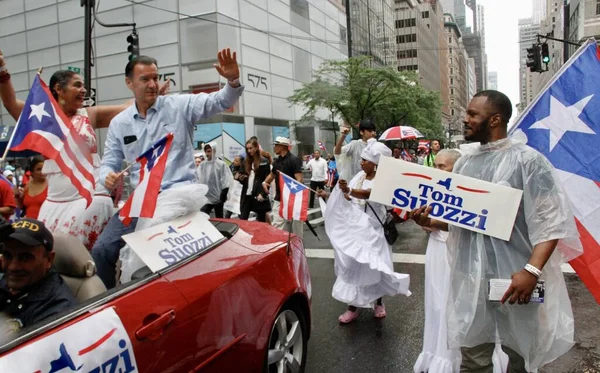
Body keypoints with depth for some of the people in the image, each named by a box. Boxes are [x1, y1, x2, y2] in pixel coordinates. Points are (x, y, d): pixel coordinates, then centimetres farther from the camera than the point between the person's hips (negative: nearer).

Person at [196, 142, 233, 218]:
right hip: (205, 198, 4)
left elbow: (226, 180, -10)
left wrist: (223, 194, -14)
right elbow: (196, 178, 11)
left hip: (217, 197, -3)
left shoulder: (221, 164, -8)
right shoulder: (202, 165, 5)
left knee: (219, 218, 10)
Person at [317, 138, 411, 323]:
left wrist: (349, 191, -53)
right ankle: (353, 307, 16)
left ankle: (378, 302, 29)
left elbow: (367, 194, -35)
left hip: (369, 230, -5)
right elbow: (346, 198, 11)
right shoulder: (360, 176, 5)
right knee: (351, 265, 6)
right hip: (352, 227, 5)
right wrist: (329, 196, -1)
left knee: (373, 266, 5)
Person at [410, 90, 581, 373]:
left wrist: (532, 270, -23)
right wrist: (430, 221, -6)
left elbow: (551, 221, -12)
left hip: (514, 277, -4)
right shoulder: (464, 162, 8)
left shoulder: (528, 160, -9)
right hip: (469, 276, 5)